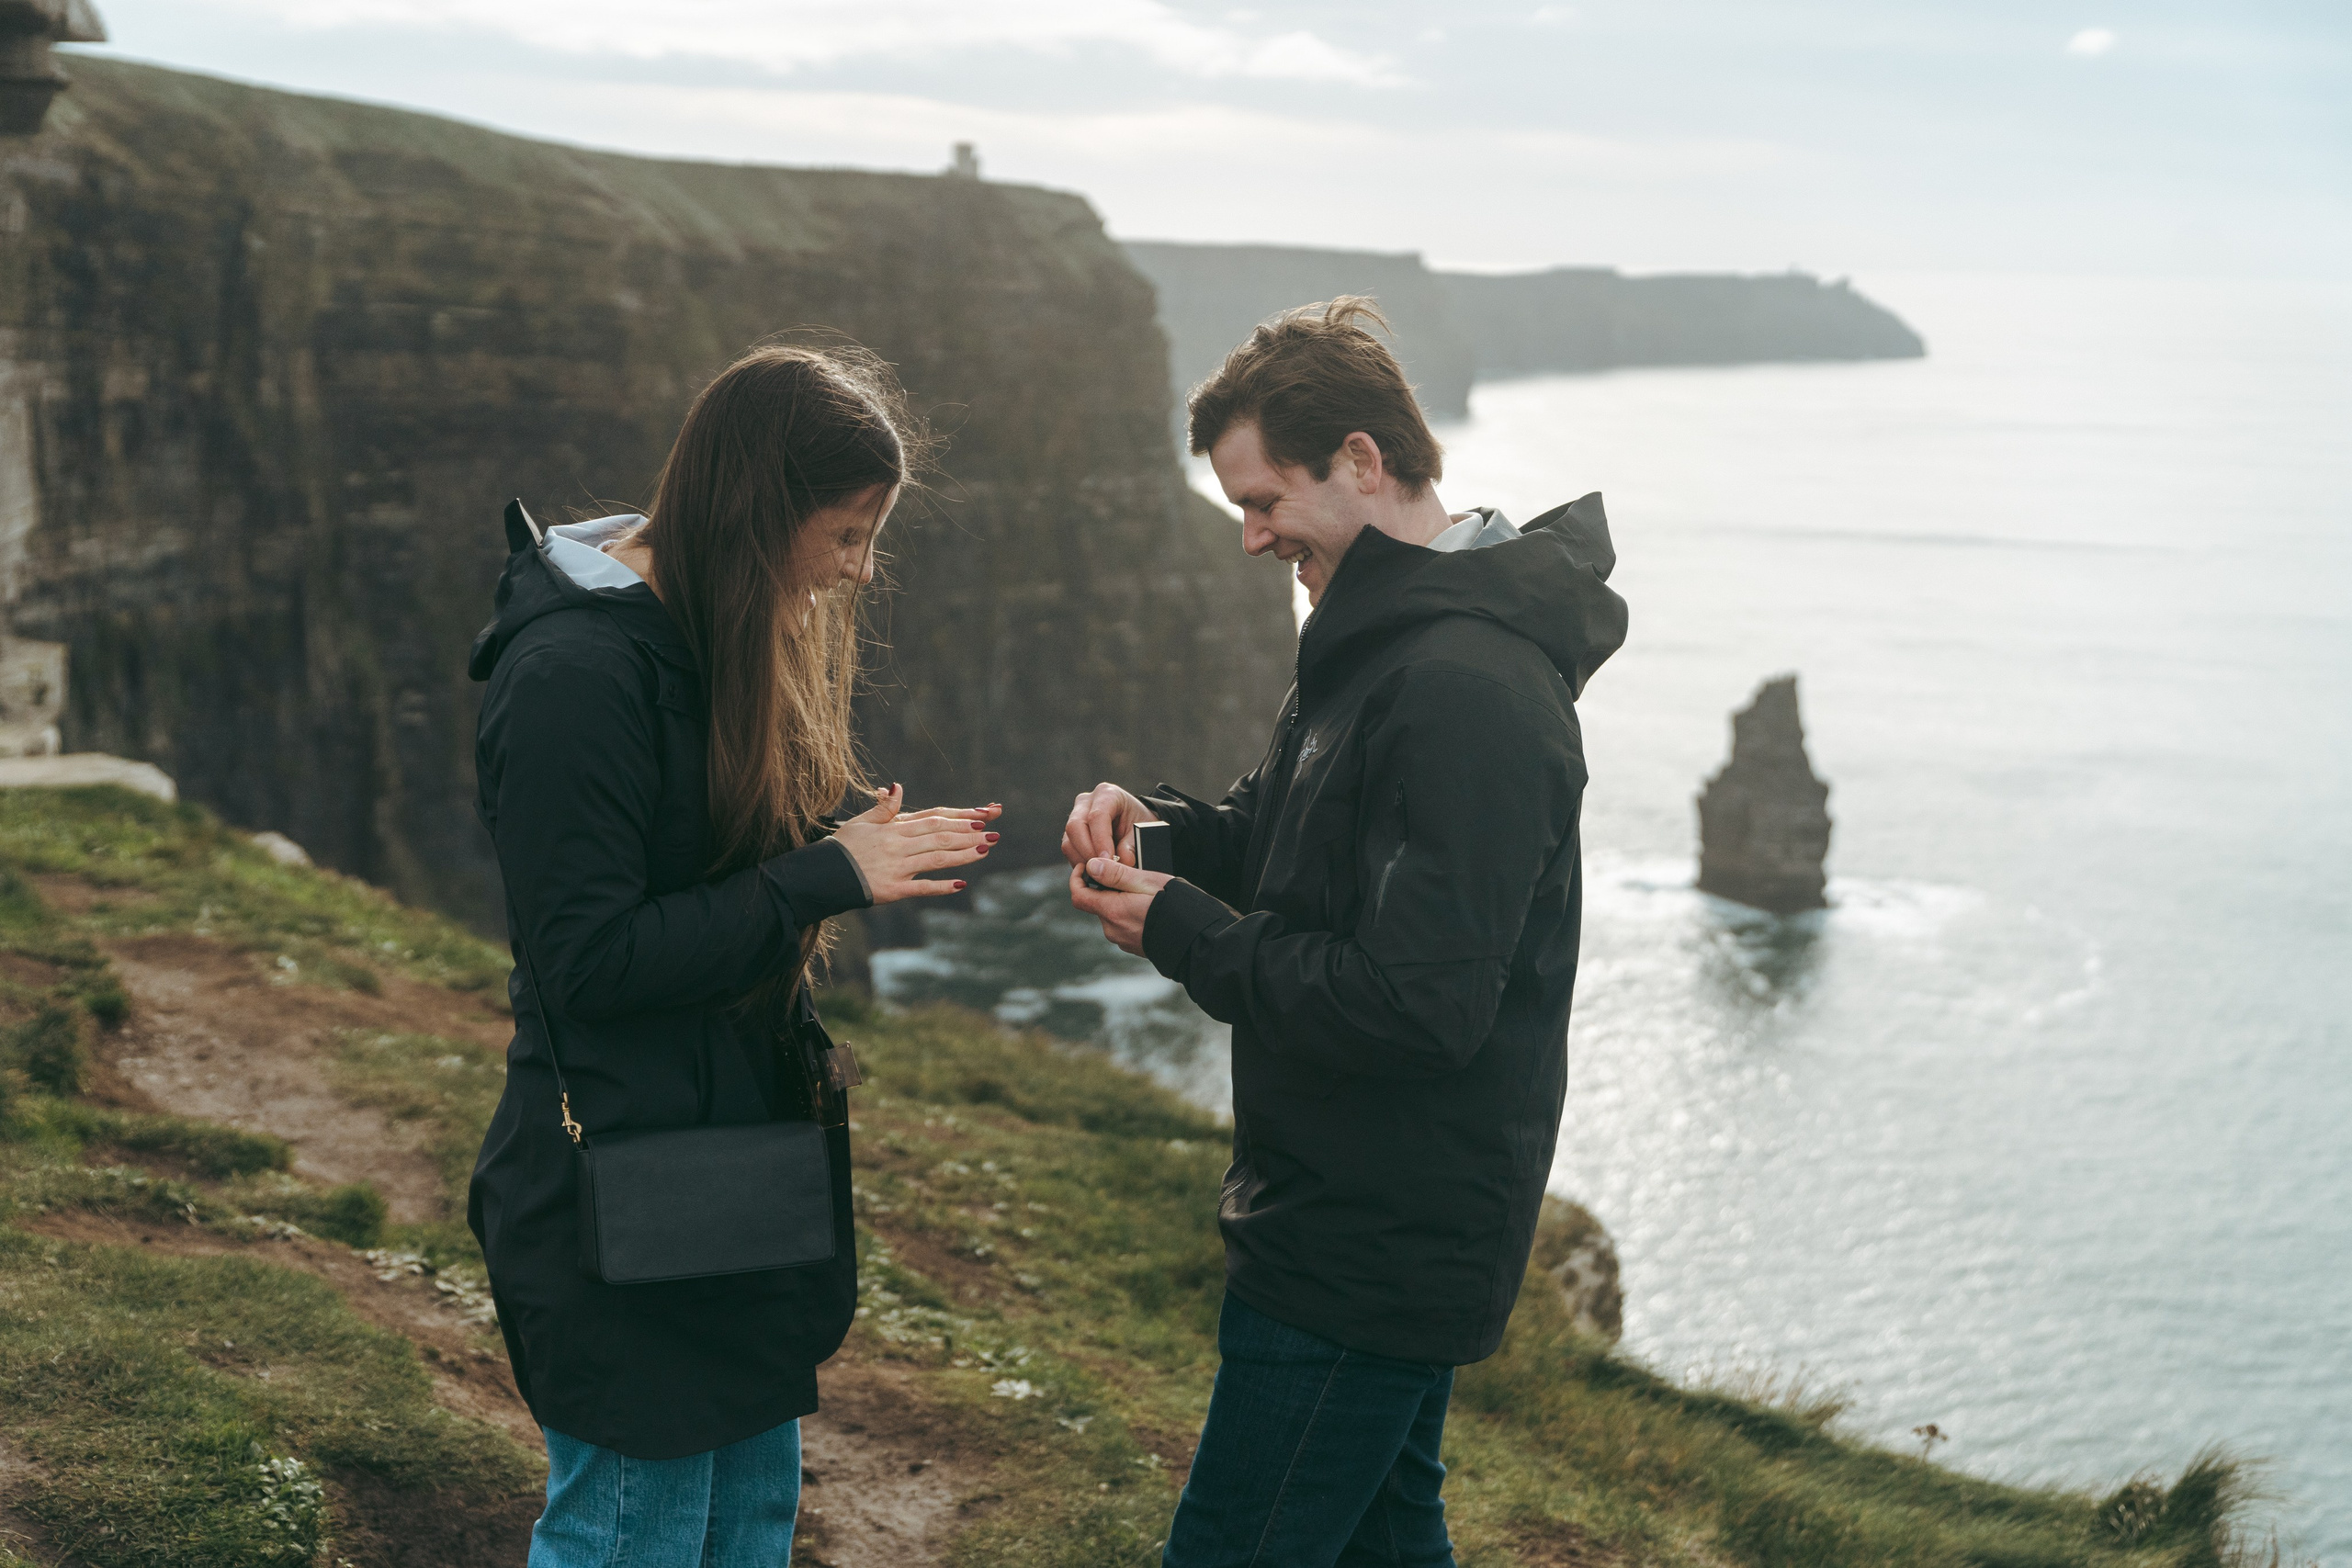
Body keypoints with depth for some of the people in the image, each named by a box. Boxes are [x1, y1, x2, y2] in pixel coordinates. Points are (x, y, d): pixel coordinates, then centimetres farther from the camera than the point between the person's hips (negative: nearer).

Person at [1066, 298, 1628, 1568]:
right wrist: (1161, 824, 2)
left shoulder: (1468, 691, -24)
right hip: (1384, 1229, 11)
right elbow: (1291, 840, 23)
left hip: (1376, 1259, -11)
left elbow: (1421, 1002, -28)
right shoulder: (1390, 635, 11)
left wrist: (1180, 931, -18)